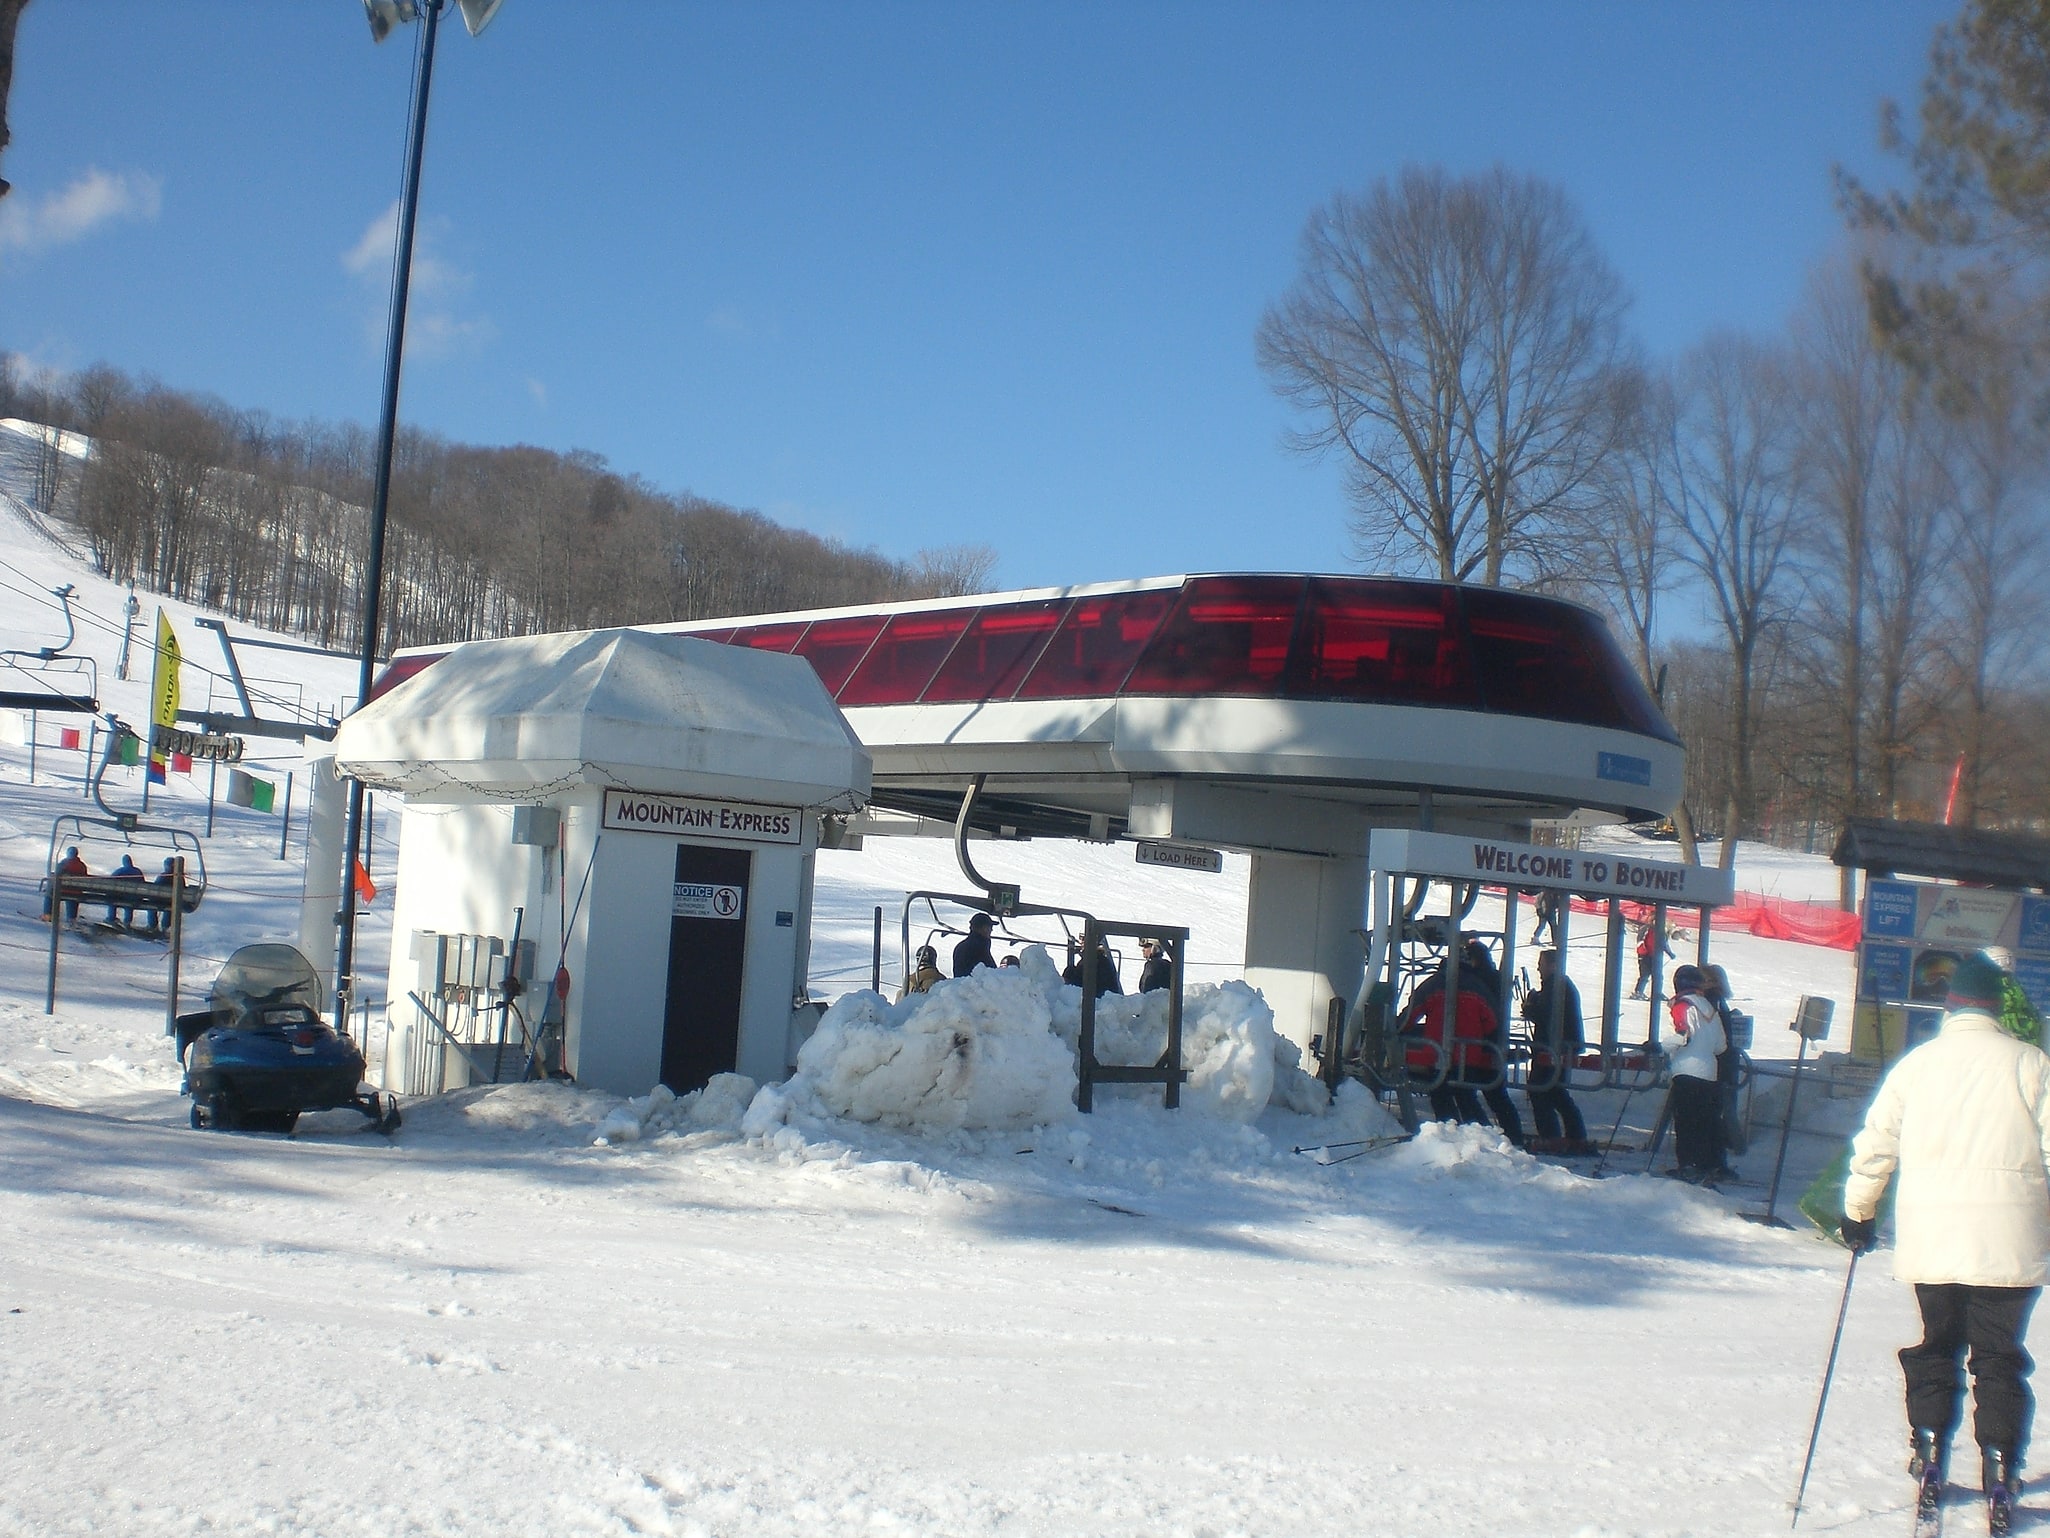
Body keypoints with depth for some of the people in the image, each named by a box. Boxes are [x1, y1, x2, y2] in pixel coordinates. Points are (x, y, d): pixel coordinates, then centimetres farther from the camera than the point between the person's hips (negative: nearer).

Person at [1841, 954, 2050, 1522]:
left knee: (1936, 1347, 16)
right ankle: (2000, 1467, 6)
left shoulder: (1915, 1064, 4)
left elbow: (1874, 1146, 6)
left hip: (1930, 1238, 2)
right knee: (1999, 1356, 8)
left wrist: (1858, 1212, 17)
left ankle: (1928, 1450, 13)